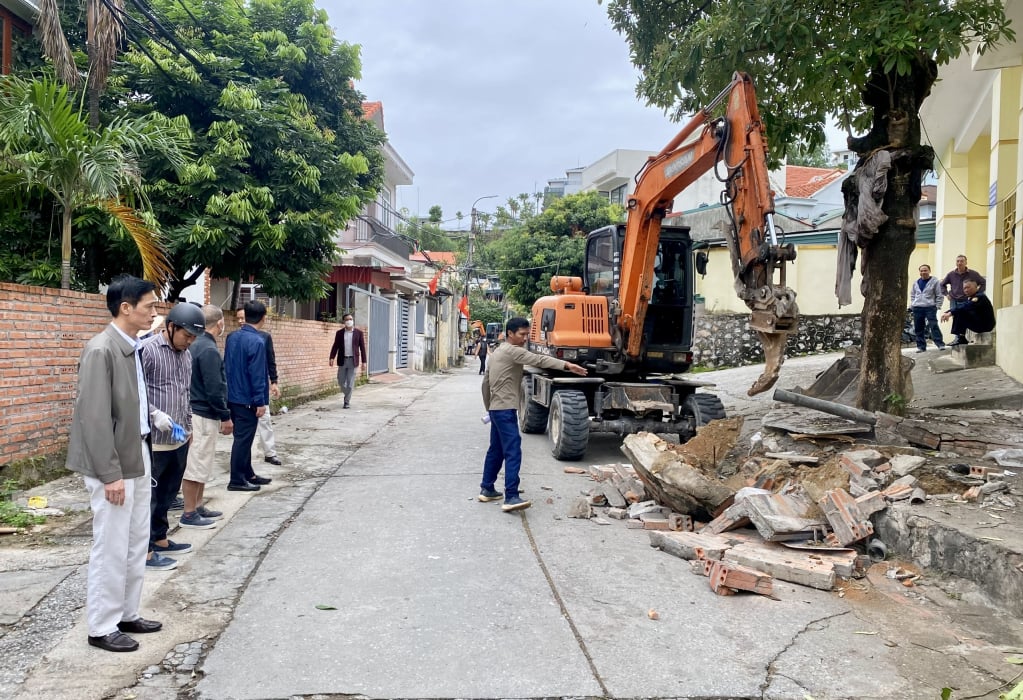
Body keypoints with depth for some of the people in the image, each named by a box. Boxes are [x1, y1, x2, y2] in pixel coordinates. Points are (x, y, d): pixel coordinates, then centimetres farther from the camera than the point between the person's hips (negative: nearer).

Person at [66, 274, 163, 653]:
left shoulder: (132, 348, 8)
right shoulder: (101, 351, -18)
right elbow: (94, 418, -21)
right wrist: (110, 475, -21)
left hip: (138, 457, 9)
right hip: (113, 464, -9)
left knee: (136, 544, 17)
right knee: (111, 548, 2)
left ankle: (127, 614, 30)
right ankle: (102, 627, 16)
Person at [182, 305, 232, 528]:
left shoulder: (195, 345, 11)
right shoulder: (209, 350, -18)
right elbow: (214, 389, -21)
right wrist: (225, 417, -12)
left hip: (196, 411, 10)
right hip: (203, 415, -10)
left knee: (201, 464, 16)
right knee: (196, 465, -3)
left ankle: (198, 507, 24)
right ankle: (189, 513, 4)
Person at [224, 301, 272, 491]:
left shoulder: (232, 337, 6)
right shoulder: (257, 341, -19)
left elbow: (226, 366, 13)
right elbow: (257, 374, -20)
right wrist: (260, 401, -15)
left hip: (233, 396, 8)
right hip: (247, 399, -8)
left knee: (243, 437, 17)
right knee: (243, 439, 0)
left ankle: (248, 474, 27)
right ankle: (237, 480, 7)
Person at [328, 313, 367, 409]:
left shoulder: (359, 333, 1)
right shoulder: (339, 333, 6)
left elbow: (362, 348, 1)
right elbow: (335, 346, 4)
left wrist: (363, 362, -3)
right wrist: (332, 358, -11)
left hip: (353, 360, -2)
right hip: (342, 360, 2)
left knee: (350, 383, -2)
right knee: (341, 382, 6)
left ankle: (347, 402, 6)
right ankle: (347, 395, 31)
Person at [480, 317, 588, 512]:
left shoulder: (498, 352, 18)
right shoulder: (511, 351, -11)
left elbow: (486, 381, 22)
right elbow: (538, 360, -24)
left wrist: (489, 406, 28)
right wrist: (567, 365, -32)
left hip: (496, 408, 11)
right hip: (505, 409, -11)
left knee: (496, 450, 17)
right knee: (513, 452, -16)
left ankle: (487, 489, 25)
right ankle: (511, 497, -22)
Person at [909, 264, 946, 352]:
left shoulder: (934, 281, 0)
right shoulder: (916, 283, 13)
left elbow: (939, 295, 0)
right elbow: (912, 295, 21)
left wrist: (937, 306, -7)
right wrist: (912, 305, 11)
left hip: (930, 307, -5)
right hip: (917, 308, 5)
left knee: (934, 326, -14)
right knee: (918, 328, 4)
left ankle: (940, 344, -12)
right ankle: (921, 346, 11)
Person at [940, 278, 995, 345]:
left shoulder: (980, 297, -16)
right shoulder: (970, 298, 13)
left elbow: (966, 307, -32)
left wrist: (950, 313, -41)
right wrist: (946, 313, -12)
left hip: (985, 325, -10)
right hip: (978, 323, 10)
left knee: (961, 312, -23)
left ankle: (960, 338, -23)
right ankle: (963, 340, 2)